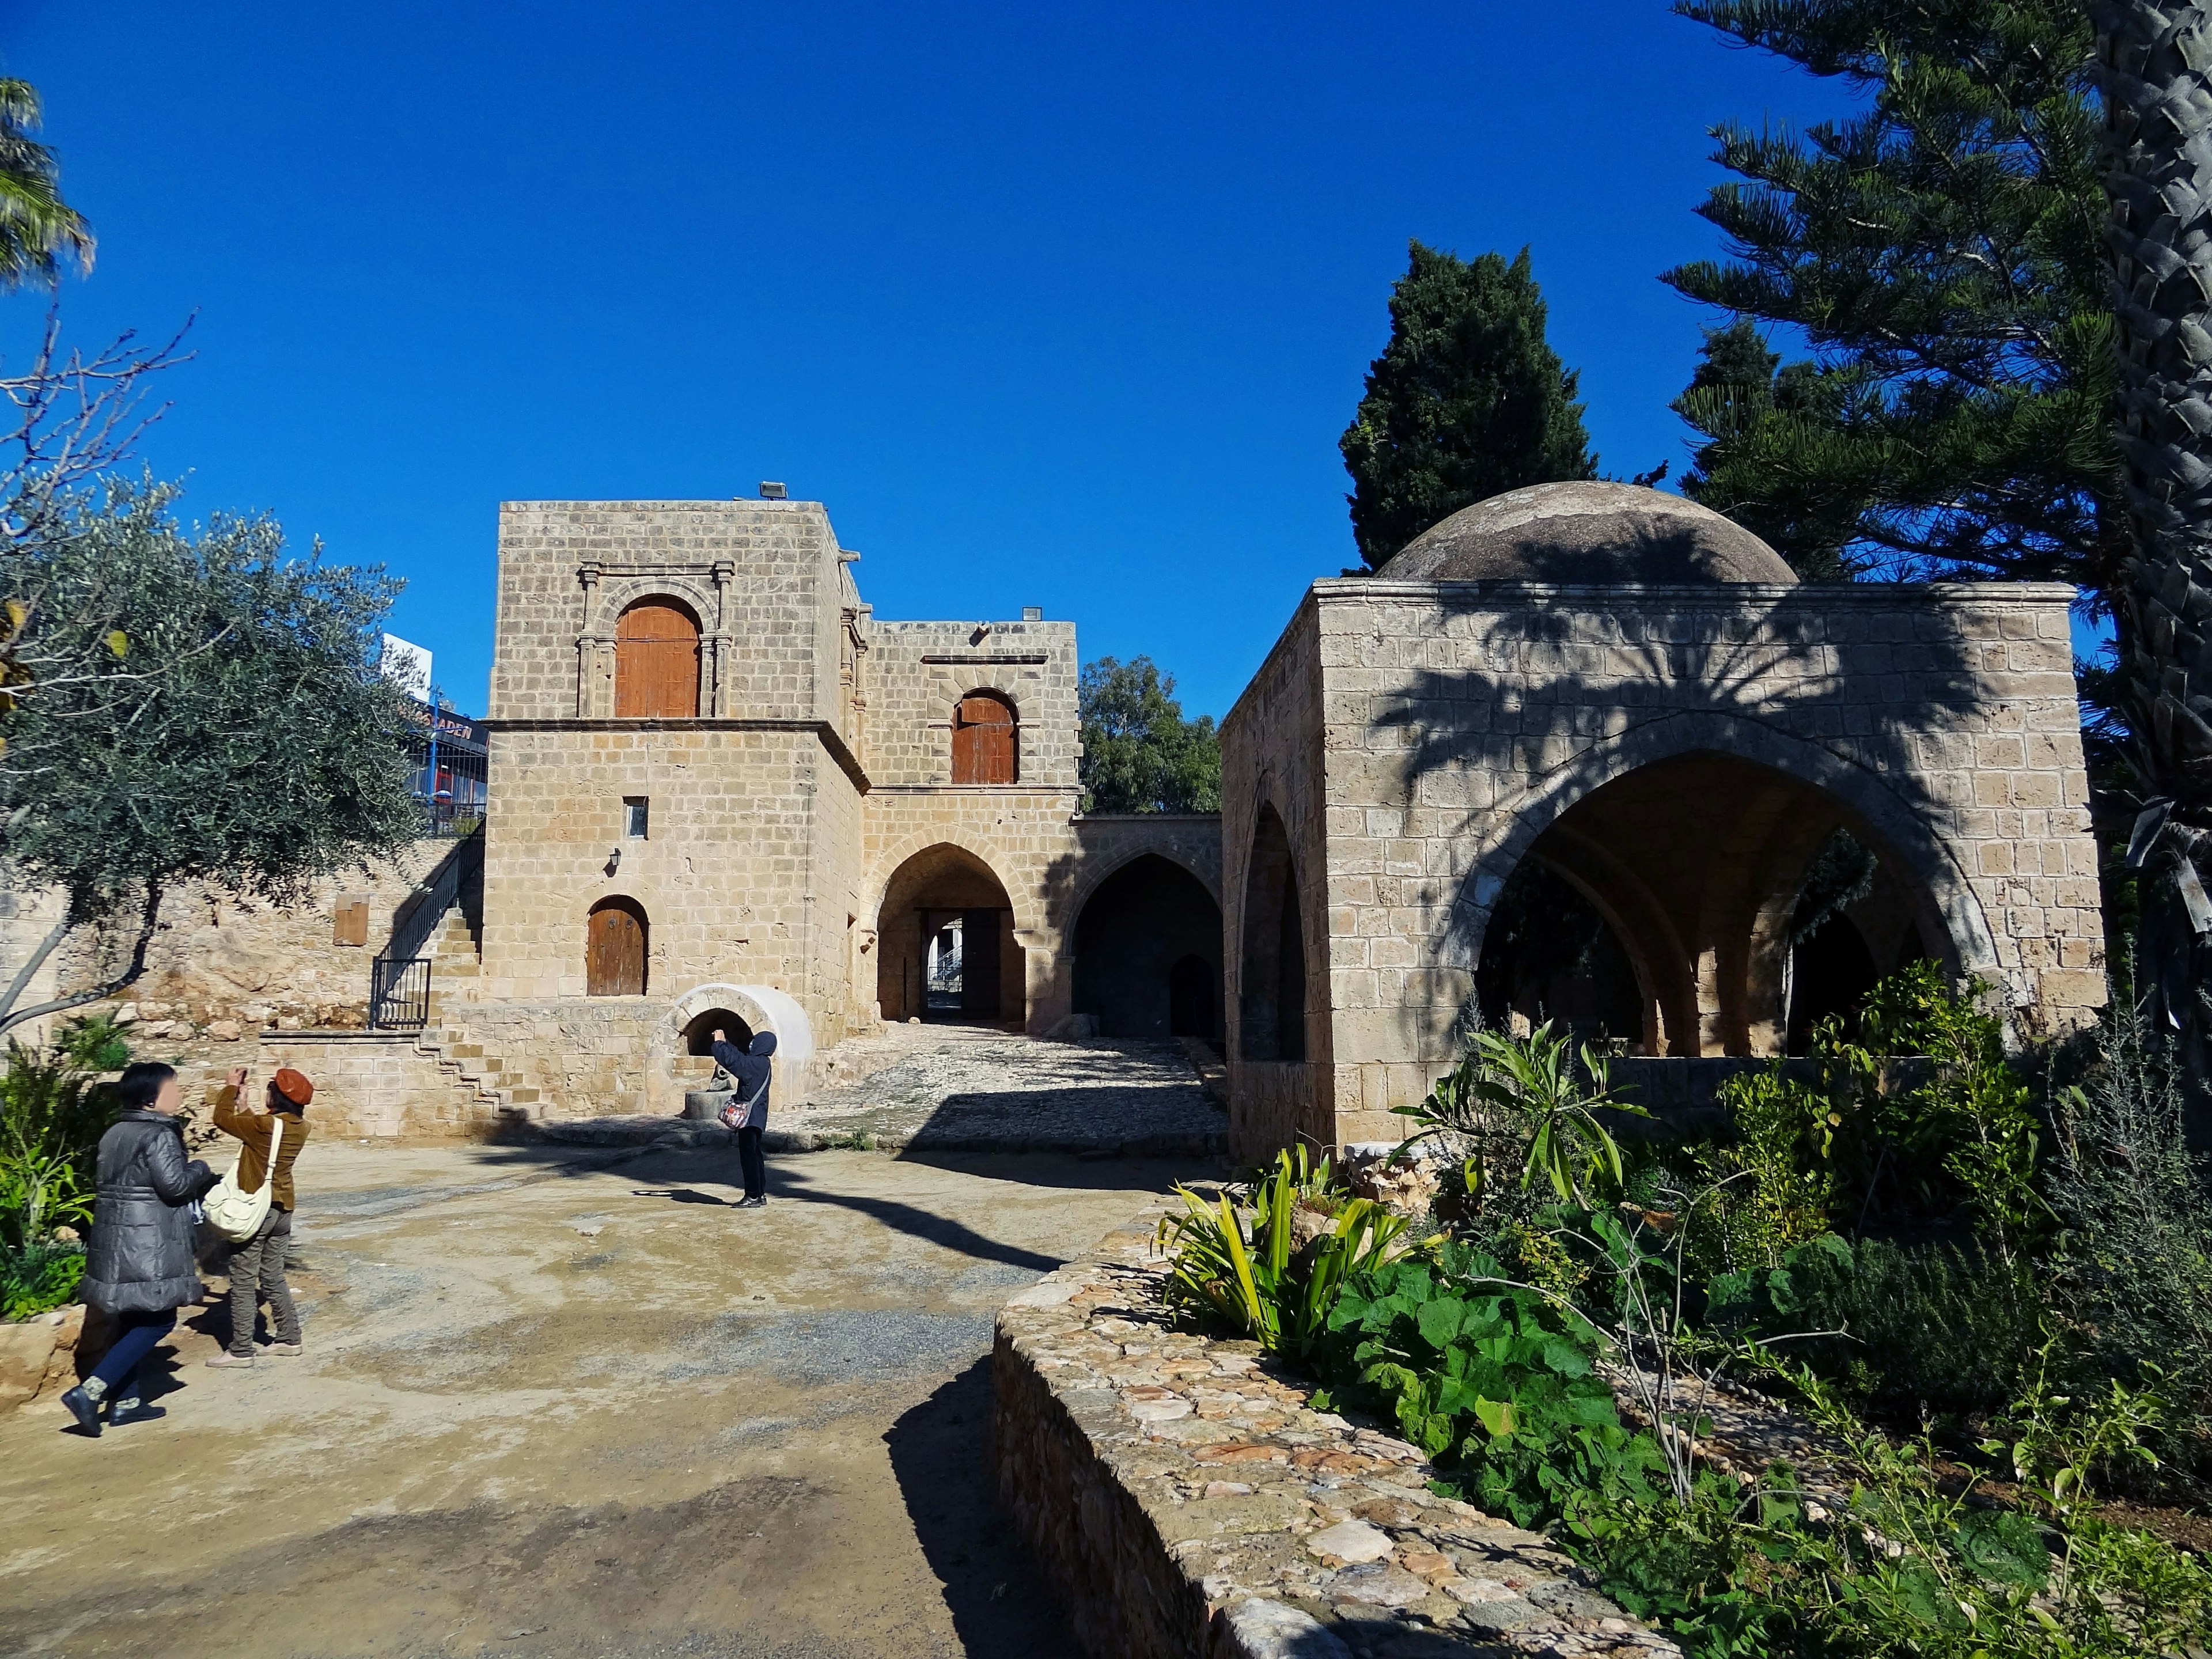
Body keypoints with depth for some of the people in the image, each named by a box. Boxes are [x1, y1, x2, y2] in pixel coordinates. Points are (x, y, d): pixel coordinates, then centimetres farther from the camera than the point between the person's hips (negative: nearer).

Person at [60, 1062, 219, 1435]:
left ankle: (126, 1402, 20)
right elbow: (174, 1183, -21)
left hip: (114, 1239, 9)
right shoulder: (159, 1135, -15)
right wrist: (200, 1169, -3)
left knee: (135, 1319, 16)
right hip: (147, 1243, -9)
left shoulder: (115, 1133, 13)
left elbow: (102, 1181, 19)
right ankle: (89, 1392, -8)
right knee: (159, 1320, -2)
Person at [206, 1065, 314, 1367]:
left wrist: (232, 1087, 4)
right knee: (273, 1277, 18)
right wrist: (243, 1105, 18)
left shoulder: (264, 1125, -22)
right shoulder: (300, 1127, -1)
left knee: (243, 1282, 3)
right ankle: (289, 1339, 21)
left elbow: (222, 1119, -7)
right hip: (282, 1210, 7)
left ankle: (241, 1351, 8)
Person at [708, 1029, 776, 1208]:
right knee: (755, 1155, 15)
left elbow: (731, 1060, -25)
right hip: (755, 1117, 10)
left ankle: (754, 1197, -1)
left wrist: (719, 1043, -11)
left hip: (750, 1117, -10)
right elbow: (739, 1056, 26)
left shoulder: (757, 1063, -18)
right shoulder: (760, 1062, 11)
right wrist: (724, 1042, 20)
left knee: (749, 1156, -5)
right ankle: (761, 1194, 20)